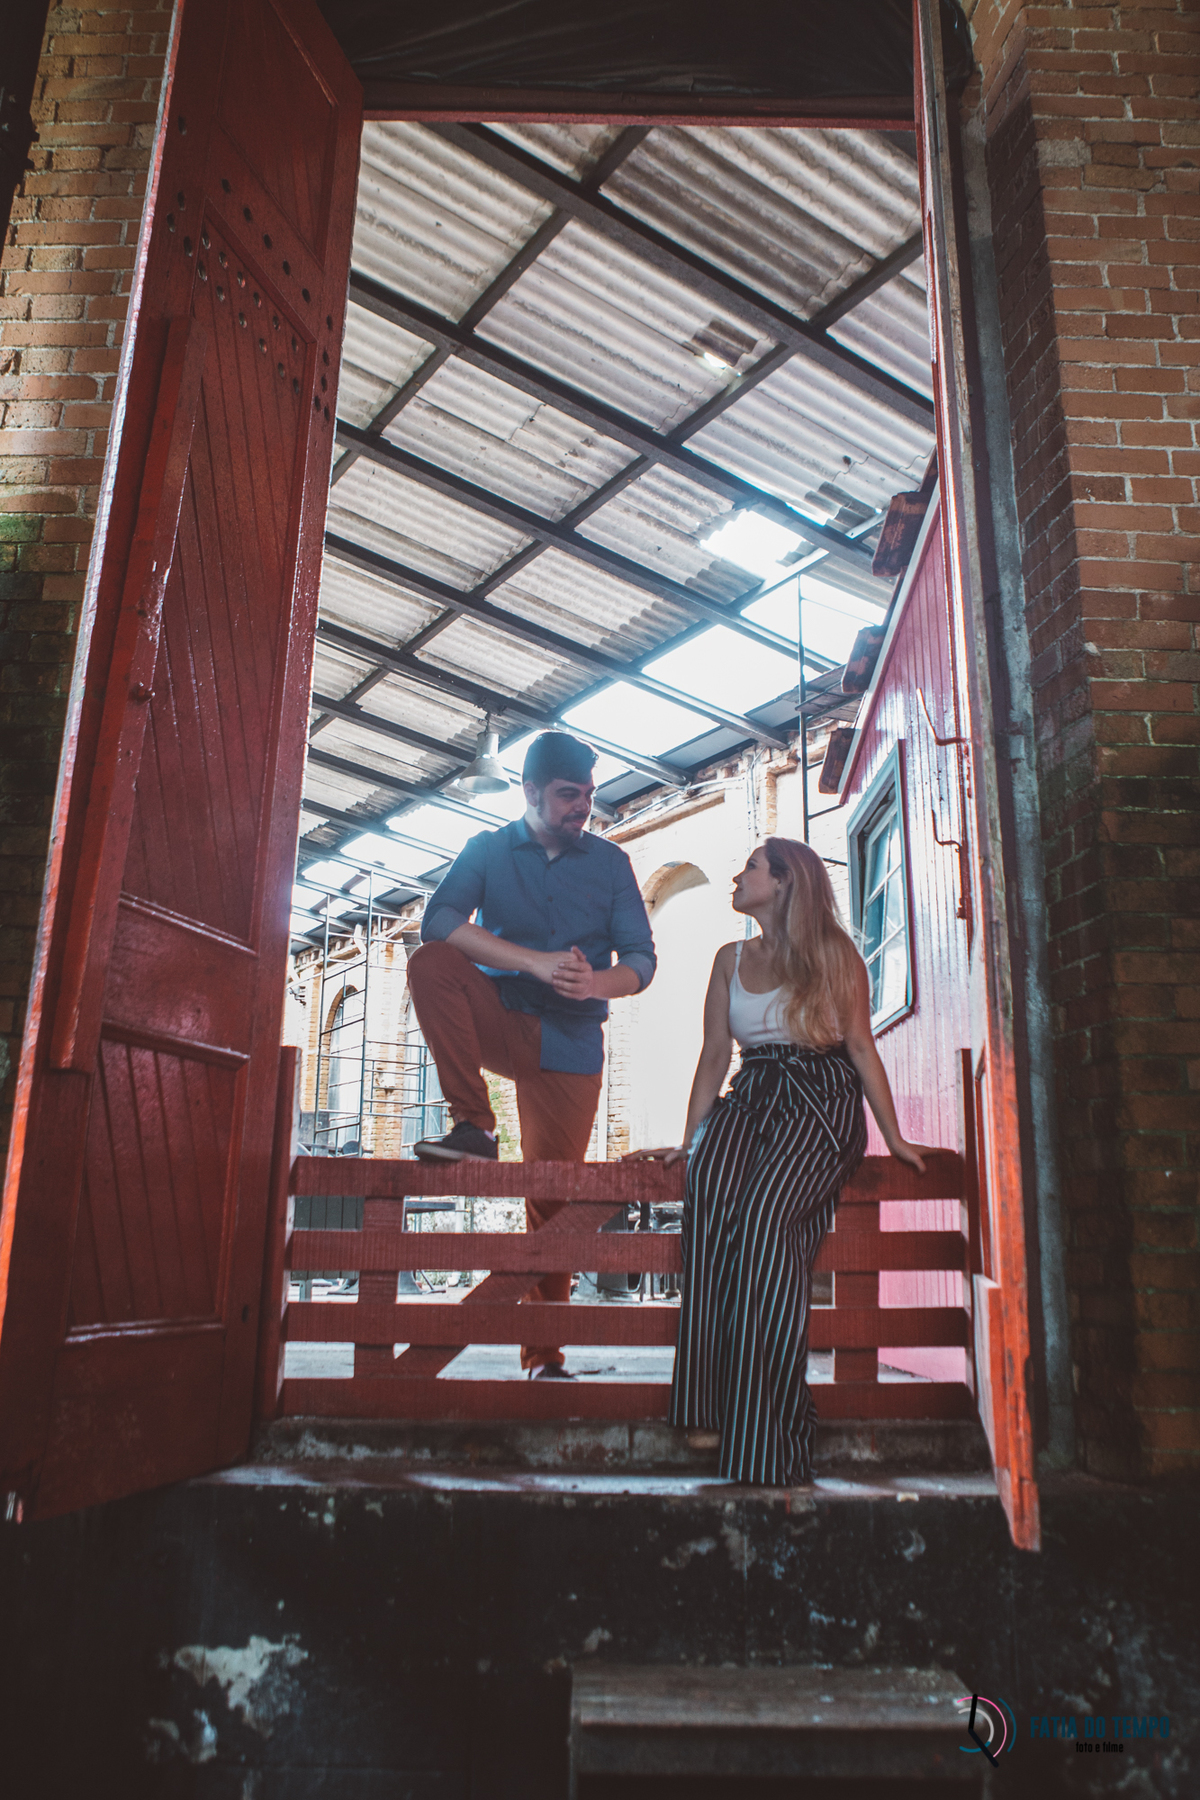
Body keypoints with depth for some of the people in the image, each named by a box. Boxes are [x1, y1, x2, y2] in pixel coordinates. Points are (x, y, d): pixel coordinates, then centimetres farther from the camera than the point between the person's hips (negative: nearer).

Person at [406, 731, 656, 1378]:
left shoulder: (611, 863, 5)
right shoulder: (489, 850, 3)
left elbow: (641, 960, 2)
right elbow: (439, 919, -15)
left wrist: (594, 983, -22)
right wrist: (536, 962, -25)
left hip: (570, 1041, 0)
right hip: (500, 1021, 0)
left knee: (554, 1191, -4)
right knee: (430, 963, -27)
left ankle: (544, 1353, 8)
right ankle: (474, 1126, -20)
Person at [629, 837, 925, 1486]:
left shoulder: (834, 953, 8)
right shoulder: (730, 959, 20)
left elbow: (862, 1046, 7)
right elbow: (714, 1056, 17)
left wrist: (894, 1137, 1)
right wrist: (688, 1139, 10)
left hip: (823, 1100, -3)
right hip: (751, 1098, 4)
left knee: (765, 1213, -33)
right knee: (708, 1190, -32)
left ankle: (765, 1439, -27)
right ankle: (707, 1406, -30)